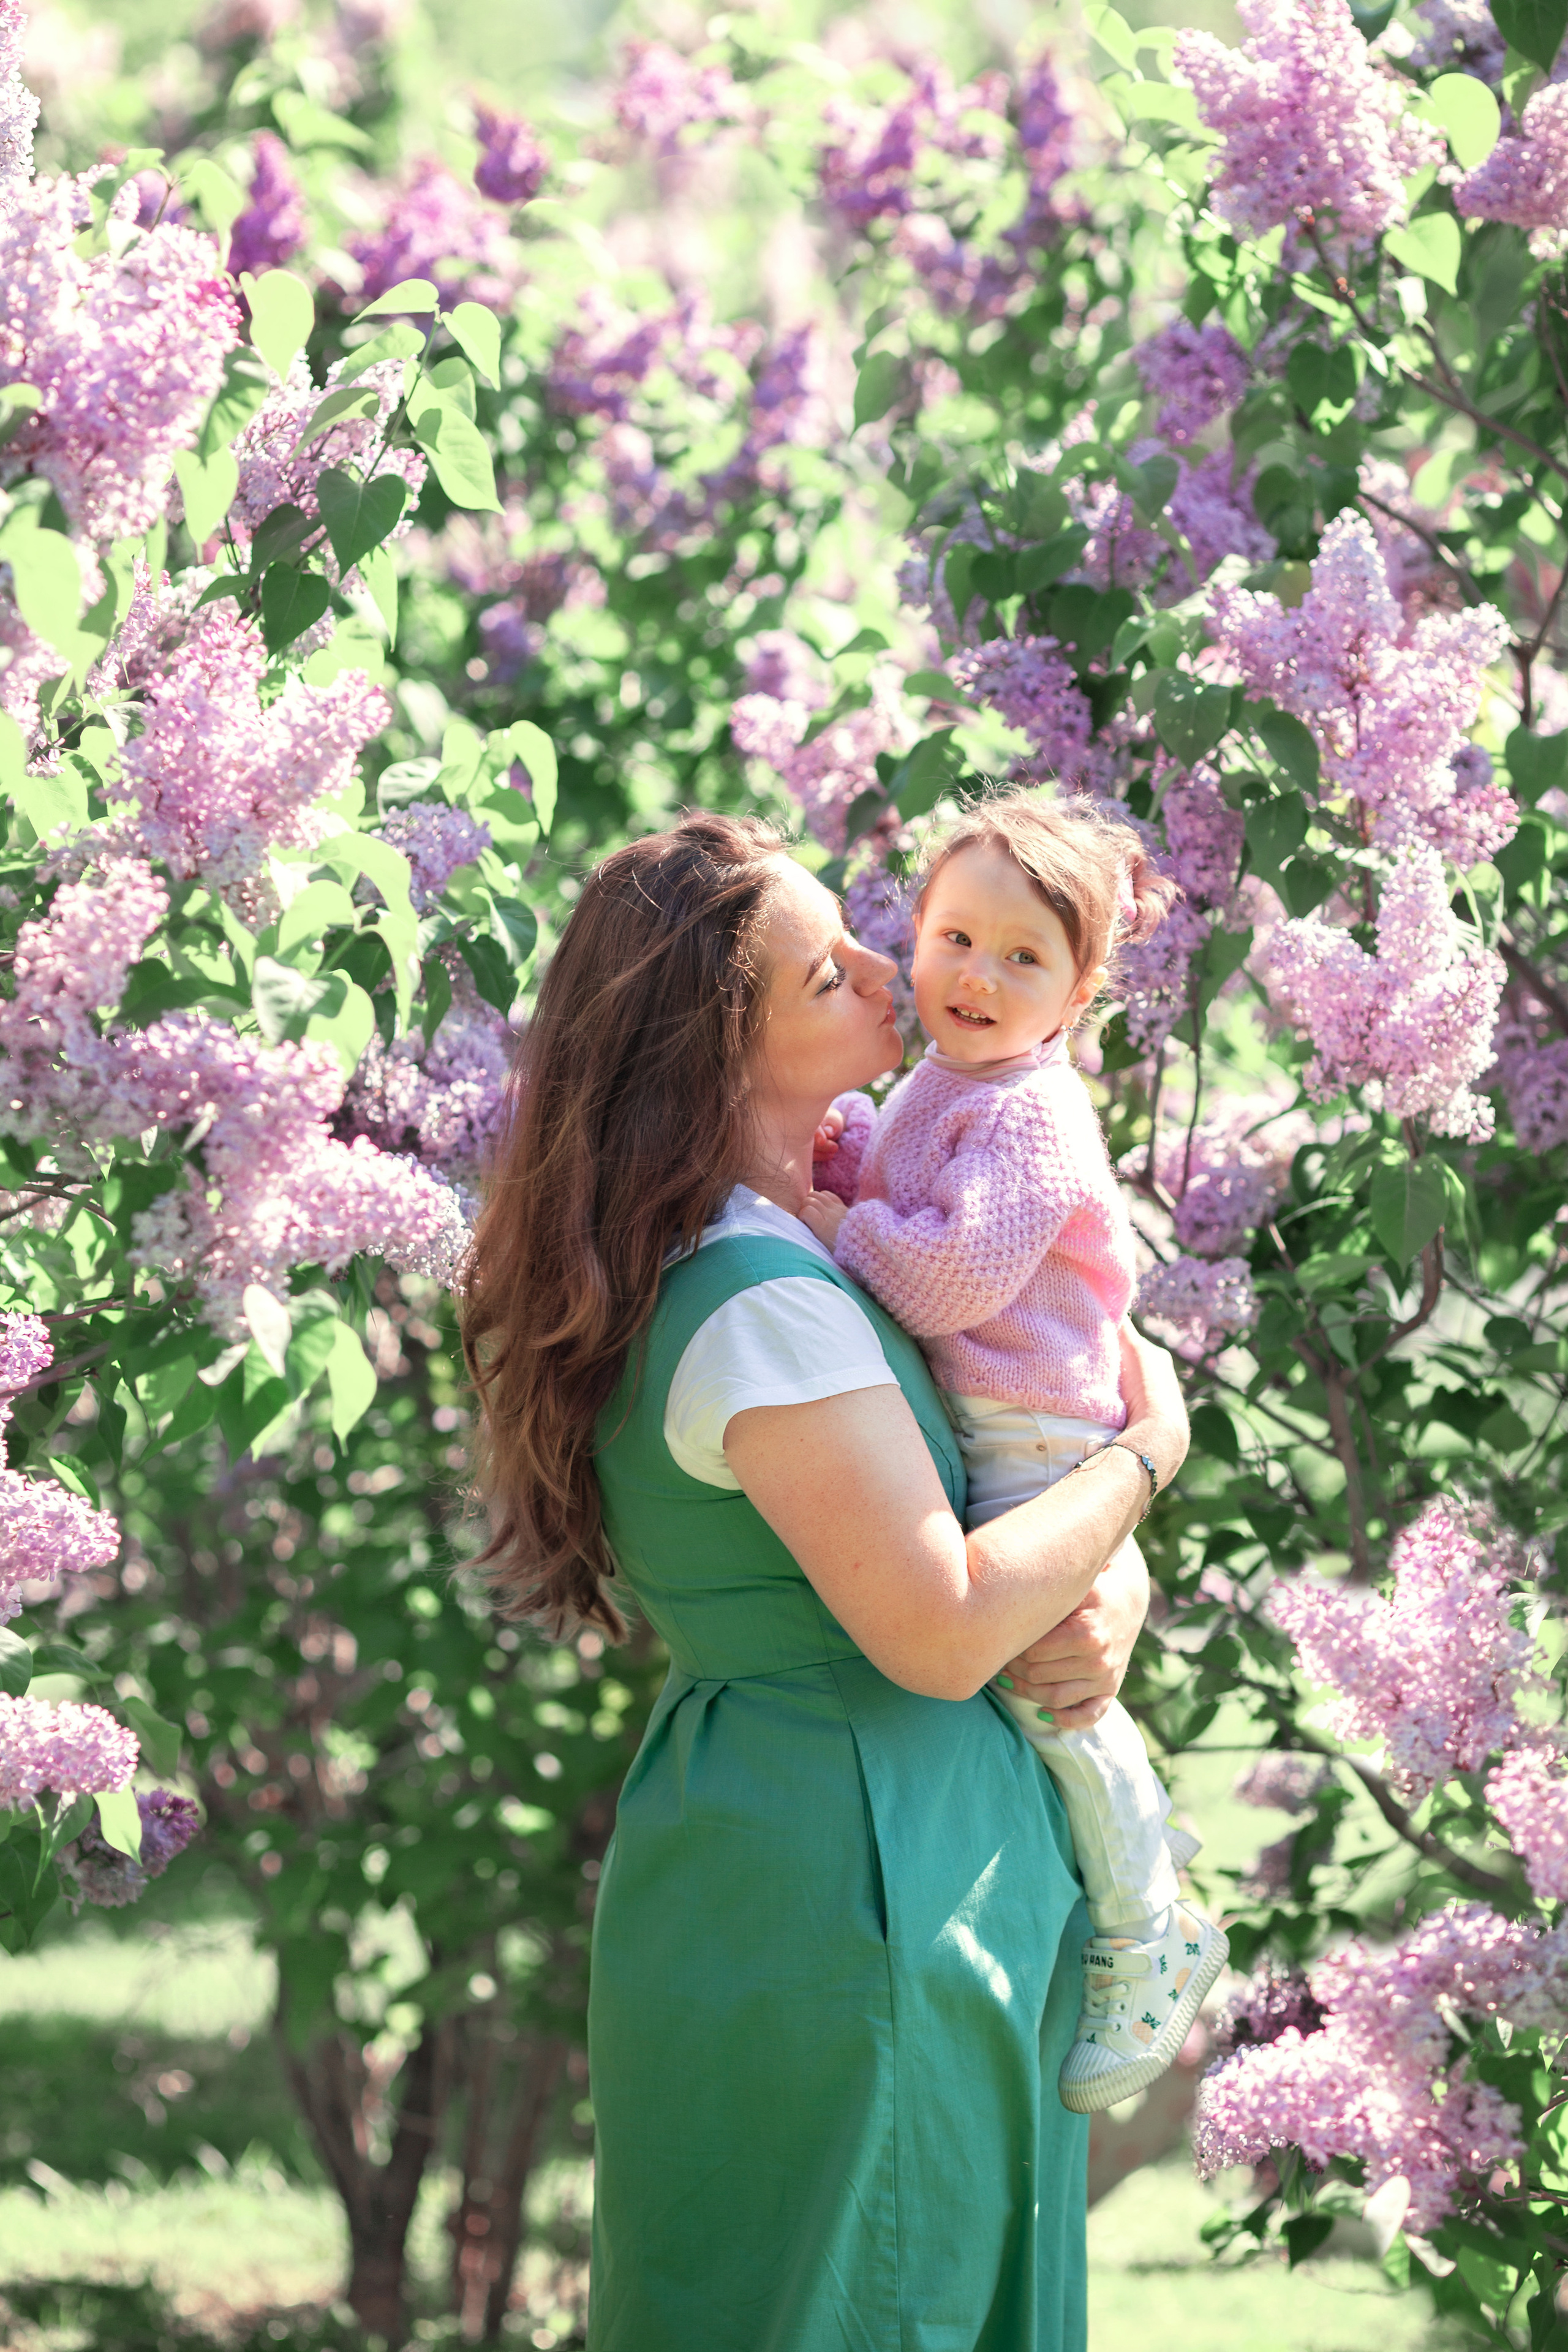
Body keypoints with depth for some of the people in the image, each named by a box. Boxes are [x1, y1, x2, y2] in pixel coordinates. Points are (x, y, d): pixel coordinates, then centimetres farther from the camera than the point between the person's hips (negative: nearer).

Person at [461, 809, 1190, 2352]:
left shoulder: (784, 1245, 10)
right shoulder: (760, 1299, -22)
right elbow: (939, 1630, -25)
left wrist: (1107, 1601, -6)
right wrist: (1151, 1448, -11)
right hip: (837, 1889, -10)